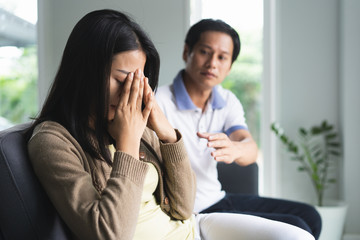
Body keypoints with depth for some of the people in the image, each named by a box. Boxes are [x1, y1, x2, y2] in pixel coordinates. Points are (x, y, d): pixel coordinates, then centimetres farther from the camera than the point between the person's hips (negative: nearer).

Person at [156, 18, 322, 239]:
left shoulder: (228, 101, 2)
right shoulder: (159, 102, -18)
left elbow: (251, 150, -16)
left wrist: (234, 150, -40)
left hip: (217, 198, 7)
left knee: (309, 217, 10)